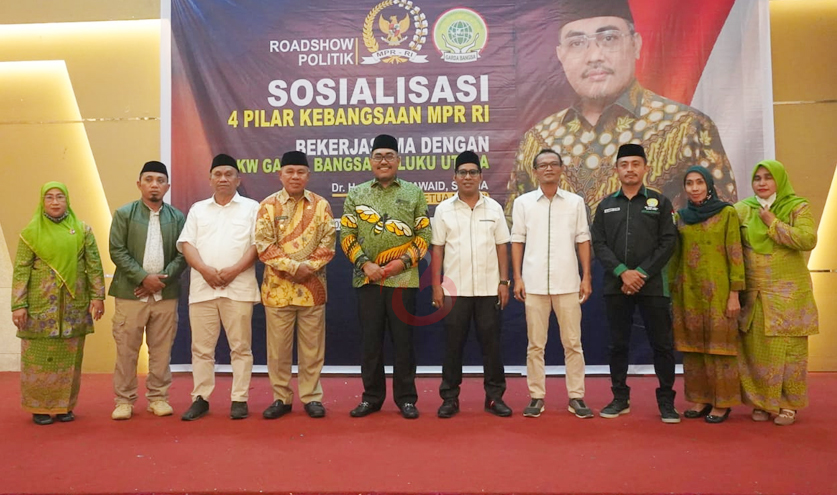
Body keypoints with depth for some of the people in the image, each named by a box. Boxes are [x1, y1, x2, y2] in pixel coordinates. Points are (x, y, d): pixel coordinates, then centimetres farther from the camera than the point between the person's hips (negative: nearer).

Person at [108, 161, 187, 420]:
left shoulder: (177, 217, 7)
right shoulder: (124, 214, 3)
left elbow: (182, 255, 3)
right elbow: (117, 251, -5)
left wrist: (163, 278, -10)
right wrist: (144, 277, -14)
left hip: (166, 294, 2)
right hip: (130, 293, -1)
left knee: (162, 350, 7)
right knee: (126, 350, 4)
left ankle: (158, 397, 18)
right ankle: (124, 400, 15)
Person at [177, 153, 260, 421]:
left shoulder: (251, 208, 7)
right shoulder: (198, 209, 16)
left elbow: (258, 244, -2)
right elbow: (186, 244, 7)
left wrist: (235, 270, -13)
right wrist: (205, 270, -9)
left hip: (239, 287, -3)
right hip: (202, 287, 3)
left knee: (240, 346, 1)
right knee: (201, 347, 7)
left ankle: (239, 399, 10)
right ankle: (200, 398, 18)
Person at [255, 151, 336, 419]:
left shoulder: (321, 205, 4)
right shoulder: (268, 205, 1)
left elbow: (328, 244, -1)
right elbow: (264, 245, -8)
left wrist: (307, 268, -15)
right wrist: (293, 267, -16)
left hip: (312, 287, 1)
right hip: (278, 287, 0)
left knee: (312, 347, 8)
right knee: (278, 347, 7)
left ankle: (311, 397, 20)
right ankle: (281, 398, 21)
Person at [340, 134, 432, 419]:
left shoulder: (414, 193, 5)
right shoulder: (356, 194, 8)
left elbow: (425, 234, 2)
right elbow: (347, 235, 4)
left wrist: (404, 261, -11)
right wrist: (365, 264, -9)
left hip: (404, 279, -1)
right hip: (367, 280, 1)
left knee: (403, 341, 5)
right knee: (370, 341, 8)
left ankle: (406, 398, 17)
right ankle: (372, 397, 21)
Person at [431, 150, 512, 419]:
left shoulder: (494, 208, 5)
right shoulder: (443, 210, 3)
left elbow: (502, 247, 6)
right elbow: (437, 250, 2)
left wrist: (504, 282, 0)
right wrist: (436, 286, -3)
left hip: (488, 289, 1)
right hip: (455, 289, -1)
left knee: (491, 343, 6)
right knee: (453, 344, 5)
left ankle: (495, 397, 17)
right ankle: (449, 398, 15)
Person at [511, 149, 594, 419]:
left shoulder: (575, 202, 6)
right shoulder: (523, 202, 4)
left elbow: (583, 241, 6)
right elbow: (517, 242, 4)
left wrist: (586, 277, 0)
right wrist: (517, 278, -2)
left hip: (567, 283, 1)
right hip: (534, 283, 0)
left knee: (573, 343, 5)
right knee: (535, 344, 6)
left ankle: (576, 397, 15)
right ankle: (536, 397, 15)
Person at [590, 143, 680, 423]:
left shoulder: (660, 202, 7)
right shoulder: (605, 206, 11)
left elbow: (668, 243, -2)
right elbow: (599, 244, 2)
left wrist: (641, 273, -11)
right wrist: (622, 272, -12)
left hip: (652, 285, -1)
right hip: (616, 286, 2)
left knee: (662, 344, 1)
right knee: (618, 344, 7)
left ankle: (666, 401, 13)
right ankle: (620, 398, 18)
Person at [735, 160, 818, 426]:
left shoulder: (797, 207, -1)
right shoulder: (743, 209, 6)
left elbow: (808, 240, -15)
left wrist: (773, 223, -12)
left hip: (787, 292, -2)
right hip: (753, 293, 2)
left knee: (787, 347, 0)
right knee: (756, 349, 3)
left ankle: (788, 404, 13)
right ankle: (762, 402, 16)